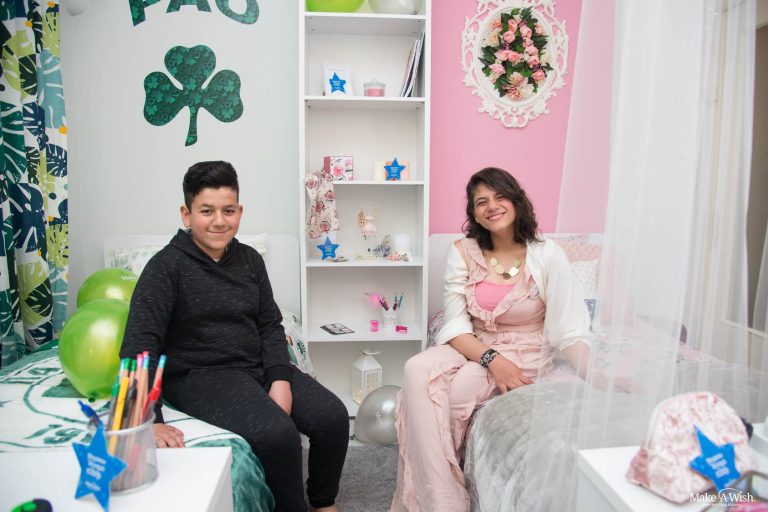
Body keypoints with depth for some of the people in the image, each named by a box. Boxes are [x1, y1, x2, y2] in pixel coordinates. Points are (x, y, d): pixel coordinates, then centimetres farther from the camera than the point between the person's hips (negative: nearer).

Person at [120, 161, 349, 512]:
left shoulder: (250, 260, 7)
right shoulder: (167, 266, -10)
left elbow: (270, 325, 9)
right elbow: (139, 346, -17)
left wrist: (280, 379, -7)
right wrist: (150, 422, -27)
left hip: (259, 365, 6)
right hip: (198, 375, -5)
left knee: (333, 417, -9)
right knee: (278, 432, -29)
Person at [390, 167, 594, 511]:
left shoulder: (547, 255, -10)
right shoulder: (463, 253, -3)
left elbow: (569, 331, -14)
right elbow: (455, 325, -6)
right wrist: (491, 358, -23)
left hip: (525, 353, -3)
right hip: (472, 346, 3)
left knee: (449, 391, -28)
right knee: (417, 371, -28)